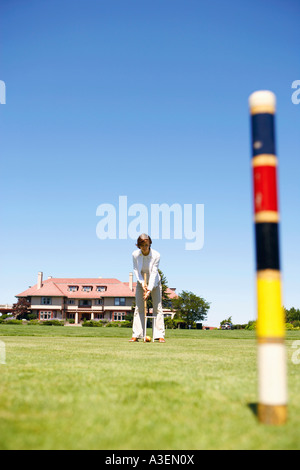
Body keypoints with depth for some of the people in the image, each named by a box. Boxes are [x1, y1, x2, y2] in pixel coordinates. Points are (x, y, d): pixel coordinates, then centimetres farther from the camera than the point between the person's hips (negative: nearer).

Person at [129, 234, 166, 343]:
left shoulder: (156, 255, -23)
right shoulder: (135, 254, -17)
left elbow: (154, 273, -24)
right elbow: (136, 270, -10)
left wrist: (149, 289, -31)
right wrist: (142, 283, -24)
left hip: (154, 282, -2)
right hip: (141, 281, 2)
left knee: (157, 308, -7)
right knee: (139, 308, -3)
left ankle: (160, 335, -6)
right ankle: (136, 335, -1)